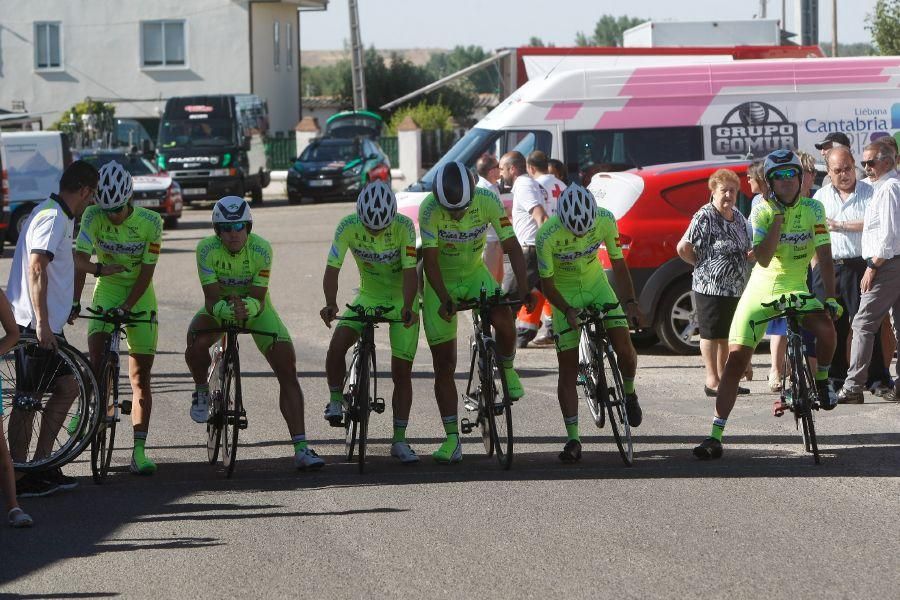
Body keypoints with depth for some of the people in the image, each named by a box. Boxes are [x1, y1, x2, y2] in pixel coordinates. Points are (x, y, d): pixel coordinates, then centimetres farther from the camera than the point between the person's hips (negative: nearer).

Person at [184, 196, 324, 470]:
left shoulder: (261, 249, -26)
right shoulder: (207, 249, -26)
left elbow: (258, 298, -26)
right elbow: (212, 299, -28)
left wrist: (246, 307, -48)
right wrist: (227, 309, -49)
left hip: (255, 307, 0)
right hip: (220, 306, 0)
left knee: (287, 369, -15)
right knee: (195, 346, -32)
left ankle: (301, 449, -15)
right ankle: (202, 391, 3)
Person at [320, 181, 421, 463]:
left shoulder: (404, 226, -24)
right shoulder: (348, 226, -19)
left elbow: (410, 271, -27)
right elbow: (332, 269, -21)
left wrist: (407, 308, -43)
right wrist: (330, 304, -38)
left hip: (402, 301, -1)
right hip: (368, 297, 1)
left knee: (401, 370, -3)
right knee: (337, 344, -24)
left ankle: (399, 440, 6)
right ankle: (335, 402, -4)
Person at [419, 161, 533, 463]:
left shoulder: (488, 201, -23)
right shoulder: (429, 209, -27)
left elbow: (512, 247, -22)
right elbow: (430, 260, -30)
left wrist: (523, 288, -36)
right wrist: (445, 300, -43)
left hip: (475, 273, 1)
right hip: (440, 282, -1)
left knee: (504, 319, -30)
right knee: (444, 365, -2)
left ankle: (507, 368, 2)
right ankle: (452, 440, 4)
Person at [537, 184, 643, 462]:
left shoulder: (605, 220, -22)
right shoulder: (548, 235, -29)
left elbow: (617, 262, -12)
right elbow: (547, 282, -19)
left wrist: (630, 300, -23)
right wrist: (568, 311, -32)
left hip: (596, 284, 2)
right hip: (565, 295, -2)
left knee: (623, 344, -16)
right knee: (568, 368, -7)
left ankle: (629, 394, 16)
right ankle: (573, 440, -4)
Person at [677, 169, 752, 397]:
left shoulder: (738, 218, 12)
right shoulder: (705, 217, -12)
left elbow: (745, 248, 26)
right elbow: (683, 248, -15)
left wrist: (751, 252, 3)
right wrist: (703, 264, -6)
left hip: (736, 288, 8)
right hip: (711, 287, -8)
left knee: (726, 335, 12)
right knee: (711, 334, -3)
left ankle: (722, 377, 19)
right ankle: (712, 381, -1)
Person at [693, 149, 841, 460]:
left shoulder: (812, 209, -7)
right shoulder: (762, 211, -9)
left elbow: (824, 256, -10)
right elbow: (763, 259, -22)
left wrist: (831, 297, -20)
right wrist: (779, 217, -24)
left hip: (795, 290, 0)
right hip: (760, 290, 0)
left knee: (825, 327, -30)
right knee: (736, 357, -11)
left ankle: (822, 380, 2)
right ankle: (715, 436, -7)